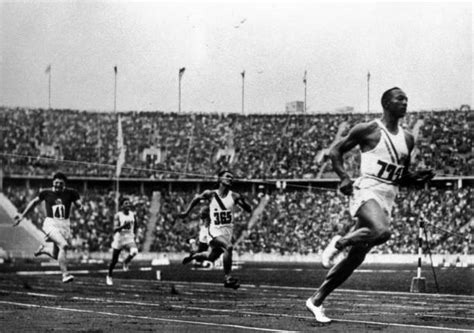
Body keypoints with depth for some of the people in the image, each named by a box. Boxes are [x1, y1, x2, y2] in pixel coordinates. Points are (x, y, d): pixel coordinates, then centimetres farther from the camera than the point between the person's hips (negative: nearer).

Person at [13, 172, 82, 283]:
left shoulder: (70, 193, 2)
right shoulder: (46, 193, 1)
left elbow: (79, 205, -5)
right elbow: (34, 202, 16)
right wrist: (22, 216, 21)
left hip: (65, 225, 3)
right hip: (51, 224, -3)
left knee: (56, 255, 9)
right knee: (64, 245, -27)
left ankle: (43, 249, 43)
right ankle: (65, 274, -23)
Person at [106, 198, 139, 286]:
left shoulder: (132, 215, 1)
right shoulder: (118, 215, -11)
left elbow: (136, 225, 22)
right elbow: (115, 229, -20)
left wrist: (134, 234, 13)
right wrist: (123, 226, -35)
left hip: (129, 239, 2)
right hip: (119, 239, -2)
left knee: (134, 251, -32)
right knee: (114, 260, 9)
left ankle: (126, 262, 0)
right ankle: (109, 276, 35)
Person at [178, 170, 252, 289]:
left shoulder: (234, 196, -3)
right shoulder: (210, 194, -6)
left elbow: (249, 210, -3)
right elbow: (196, 199, 12)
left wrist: (243, 201, -22)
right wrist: (186, 212, 12)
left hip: (228, 230, 4)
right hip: (215, 230, -4)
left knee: (211, 257, 14)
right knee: (228, 247, -29)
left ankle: (194, 256, 46)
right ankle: (227, 278, -19)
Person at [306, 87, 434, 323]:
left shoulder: (407, 139, 15)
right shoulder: (368, 130, -3)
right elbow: (335, 151, 3)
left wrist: (416, 179, 2)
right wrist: (344, 177, -13)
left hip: (387, 199, 7)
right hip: (366, 191, -6)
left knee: (356, 257, 5)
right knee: (382, 231, -36)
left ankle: (316, 301, 15)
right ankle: (340, 242, -8)